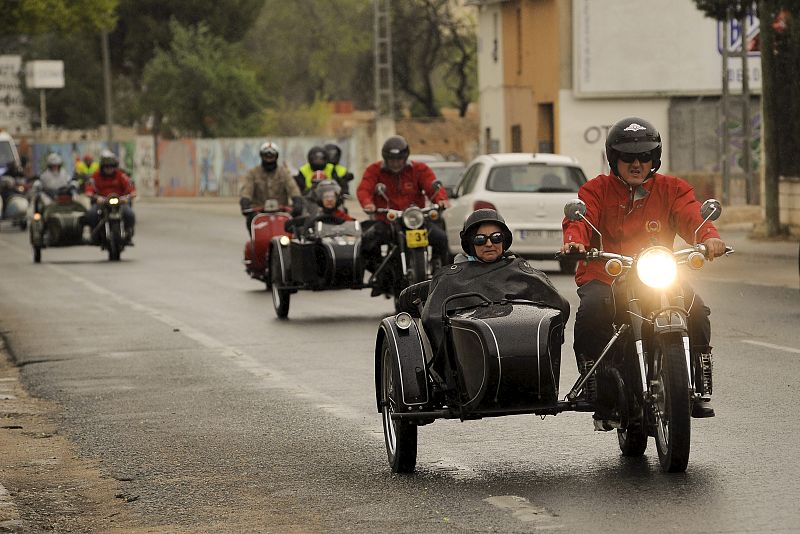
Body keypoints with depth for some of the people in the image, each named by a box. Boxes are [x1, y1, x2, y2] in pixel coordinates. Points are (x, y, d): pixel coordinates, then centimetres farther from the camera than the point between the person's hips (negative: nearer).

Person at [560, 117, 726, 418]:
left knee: (696, 311, -24)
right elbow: (580, 219, -10)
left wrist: (709, 236, -30)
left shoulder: (672, 190, 11)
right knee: (591, 311, -33)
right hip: (603, 277, -1)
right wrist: (574, 241, -35)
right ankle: (592, 385, -17)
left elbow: (691, 217, -6)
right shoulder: (596, 190, 8)